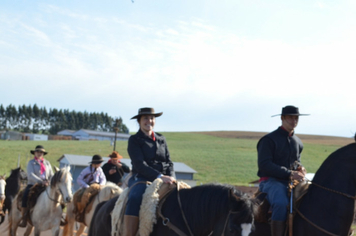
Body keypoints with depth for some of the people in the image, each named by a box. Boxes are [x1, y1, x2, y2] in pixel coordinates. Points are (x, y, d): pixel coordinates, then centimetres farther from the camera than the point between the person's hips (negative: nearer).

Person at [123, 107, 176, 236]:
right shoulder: (134, 140, 4)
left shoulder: (161, 139, 19)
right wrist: (160, 176, -21)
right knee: (134, 199, -36)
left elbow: (169, 162, 16)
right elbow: (139, 164, -9)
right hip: (142, 178, -5)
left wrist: (171, 177, -6)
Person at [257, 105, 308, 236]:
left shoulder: (297, 142, 16)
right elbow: (264, 164, -17)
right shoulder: (269, 140, -7)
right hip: (270, 181, -7)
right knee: (281, 203, -36)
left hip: (291, 182, 7)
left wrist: (300, 169, 4)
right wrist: (289, 174, -21)